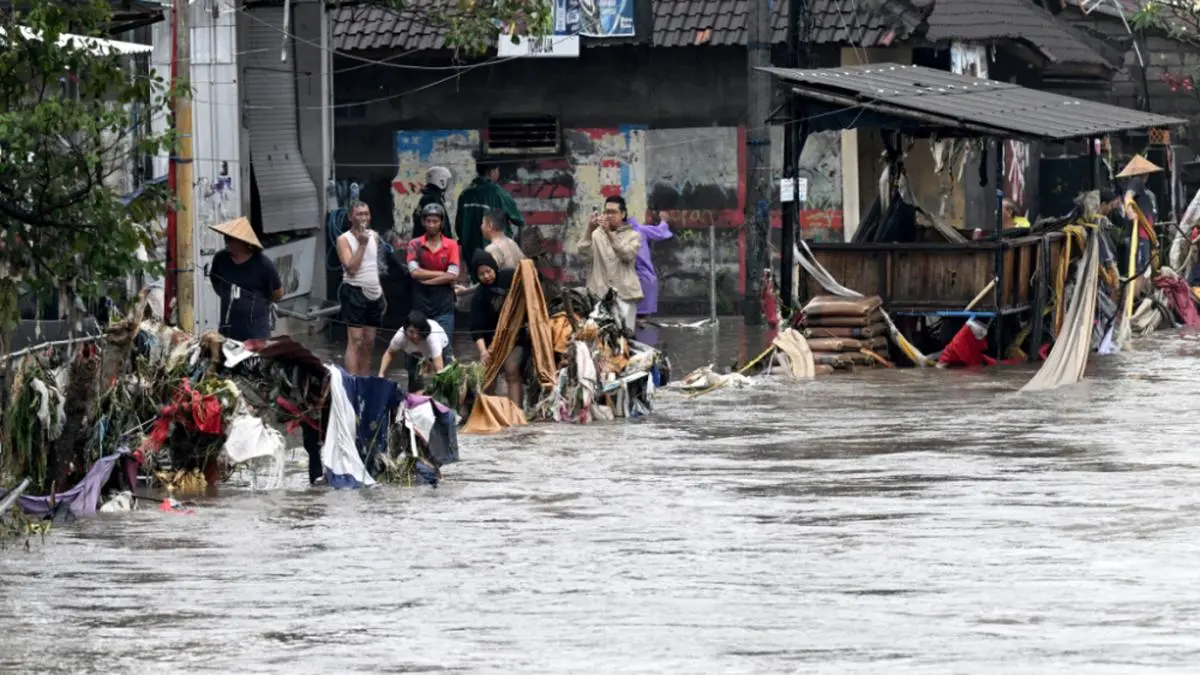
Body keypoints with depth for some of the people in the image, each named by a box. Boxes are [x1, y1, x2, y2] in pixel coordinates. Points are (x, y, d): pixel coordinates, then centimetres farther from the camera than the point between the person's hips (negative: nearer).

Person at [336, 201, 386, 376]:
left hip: (373, 294, 7)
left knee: (369, 342, 9)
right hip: (355, 291, -7)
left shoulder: (374, 236, 12)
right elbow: (351, 268, -18)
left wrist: (382, 294, 20)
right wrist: (362, 244, -18)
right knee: (355, 341, -13)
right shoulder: (344, 240, -7)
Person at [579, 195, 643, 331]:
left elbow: (627, 255, -11)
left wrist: (609, 233, -18)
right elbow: (584, 255, -4)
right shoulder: (596, 234, 11)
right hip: (600, 293, 1)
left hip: (624, 293, -1)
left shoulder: (633, 236, 9)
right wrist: (589, 230, -15)